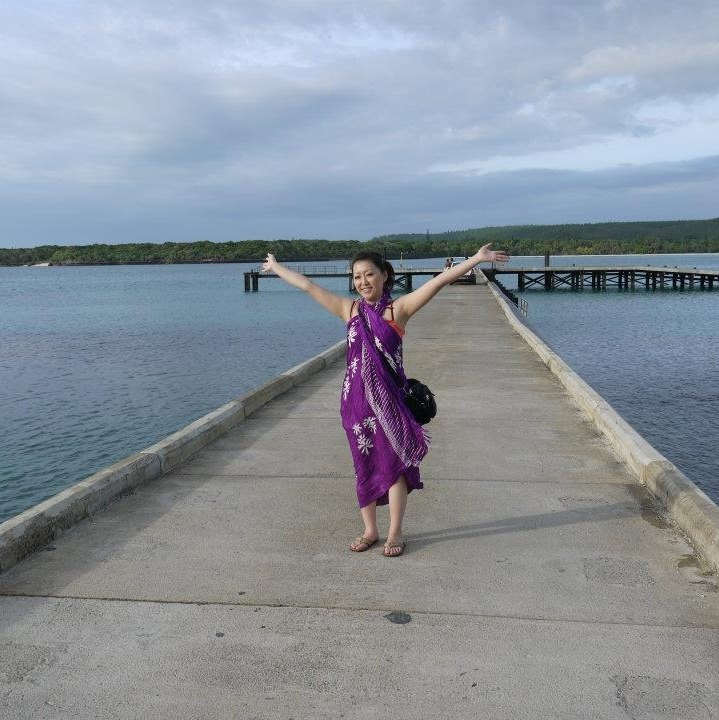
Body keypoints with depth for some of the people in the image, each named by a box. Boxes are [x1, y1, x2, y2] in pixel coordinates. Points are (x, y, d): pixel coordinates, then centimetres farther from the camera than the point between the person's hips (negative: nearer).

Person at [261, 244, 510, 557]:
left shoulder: (398, 308, -3)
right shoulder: (349, 309, 6)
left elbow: (438, 281, -11)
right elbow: (308, 285, 13)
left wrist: (476, 259, -17)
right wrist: (275, 267, 21)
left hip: (389, 397, -3)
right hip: (355, 398, 3)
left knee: (394, 462, 1)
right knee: (364, 464, 10)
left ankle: (395, 533, 12)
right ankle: (369, 530, 23)